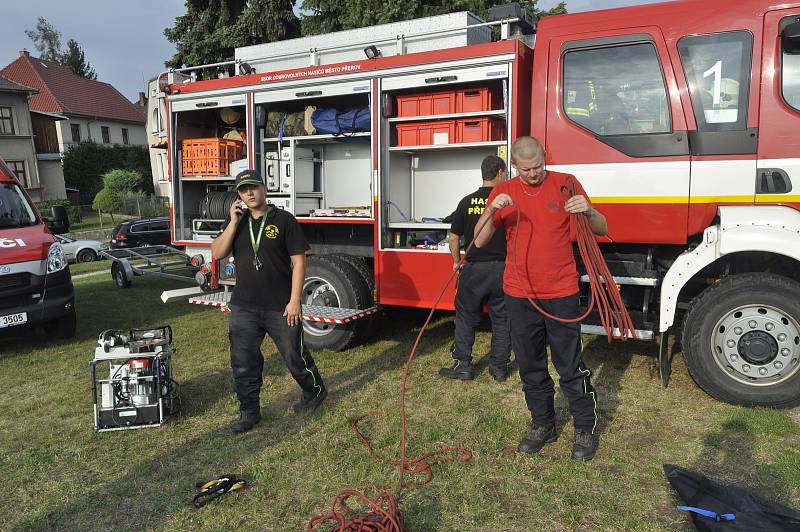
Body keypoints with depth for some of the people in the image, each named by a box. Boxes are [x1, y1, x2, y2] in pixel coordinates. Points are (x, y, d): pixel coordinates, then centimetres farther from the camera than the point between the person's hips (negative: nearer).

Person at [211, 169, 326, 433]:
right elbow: (217, 253, -1)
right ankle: (249, 411, 24)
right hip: (244, 307, 4)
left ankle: (315, 391, 34)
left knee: (294, 355, 9)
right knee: (243, 362, 8)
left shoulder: (284, 220, -7)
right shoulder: (237, 222, 9)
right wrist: (233, 222, -10)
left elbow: (298, 262, -9)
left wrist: (294, 301, -14)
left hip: (280, 308, -4)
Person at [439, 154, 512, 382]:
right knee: (501, 319, 11)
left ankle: (463, 365, 13)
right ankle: (499, 367, 18)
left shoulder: (467, 201, 0)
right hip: (502, 267, 0)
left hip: (474, 268, 0)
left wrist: (457, 262, 16)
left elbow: (453, 237, 2)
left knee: (466, 317, 11)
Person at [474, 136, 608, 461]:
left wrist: (588, 211, -21)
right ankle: (542, 424, 29)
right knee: (530, 365, 13)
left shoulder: (565, 185, -1)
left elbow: (601, 230, 1)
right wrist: (492, 211, -20)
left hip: (561, 293, -2)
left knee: (571, 366, 4)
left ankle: (586, 429, 21)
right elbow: (480, 242, -3)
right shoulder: (503, 193, 3)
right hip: (519, 295, 3)